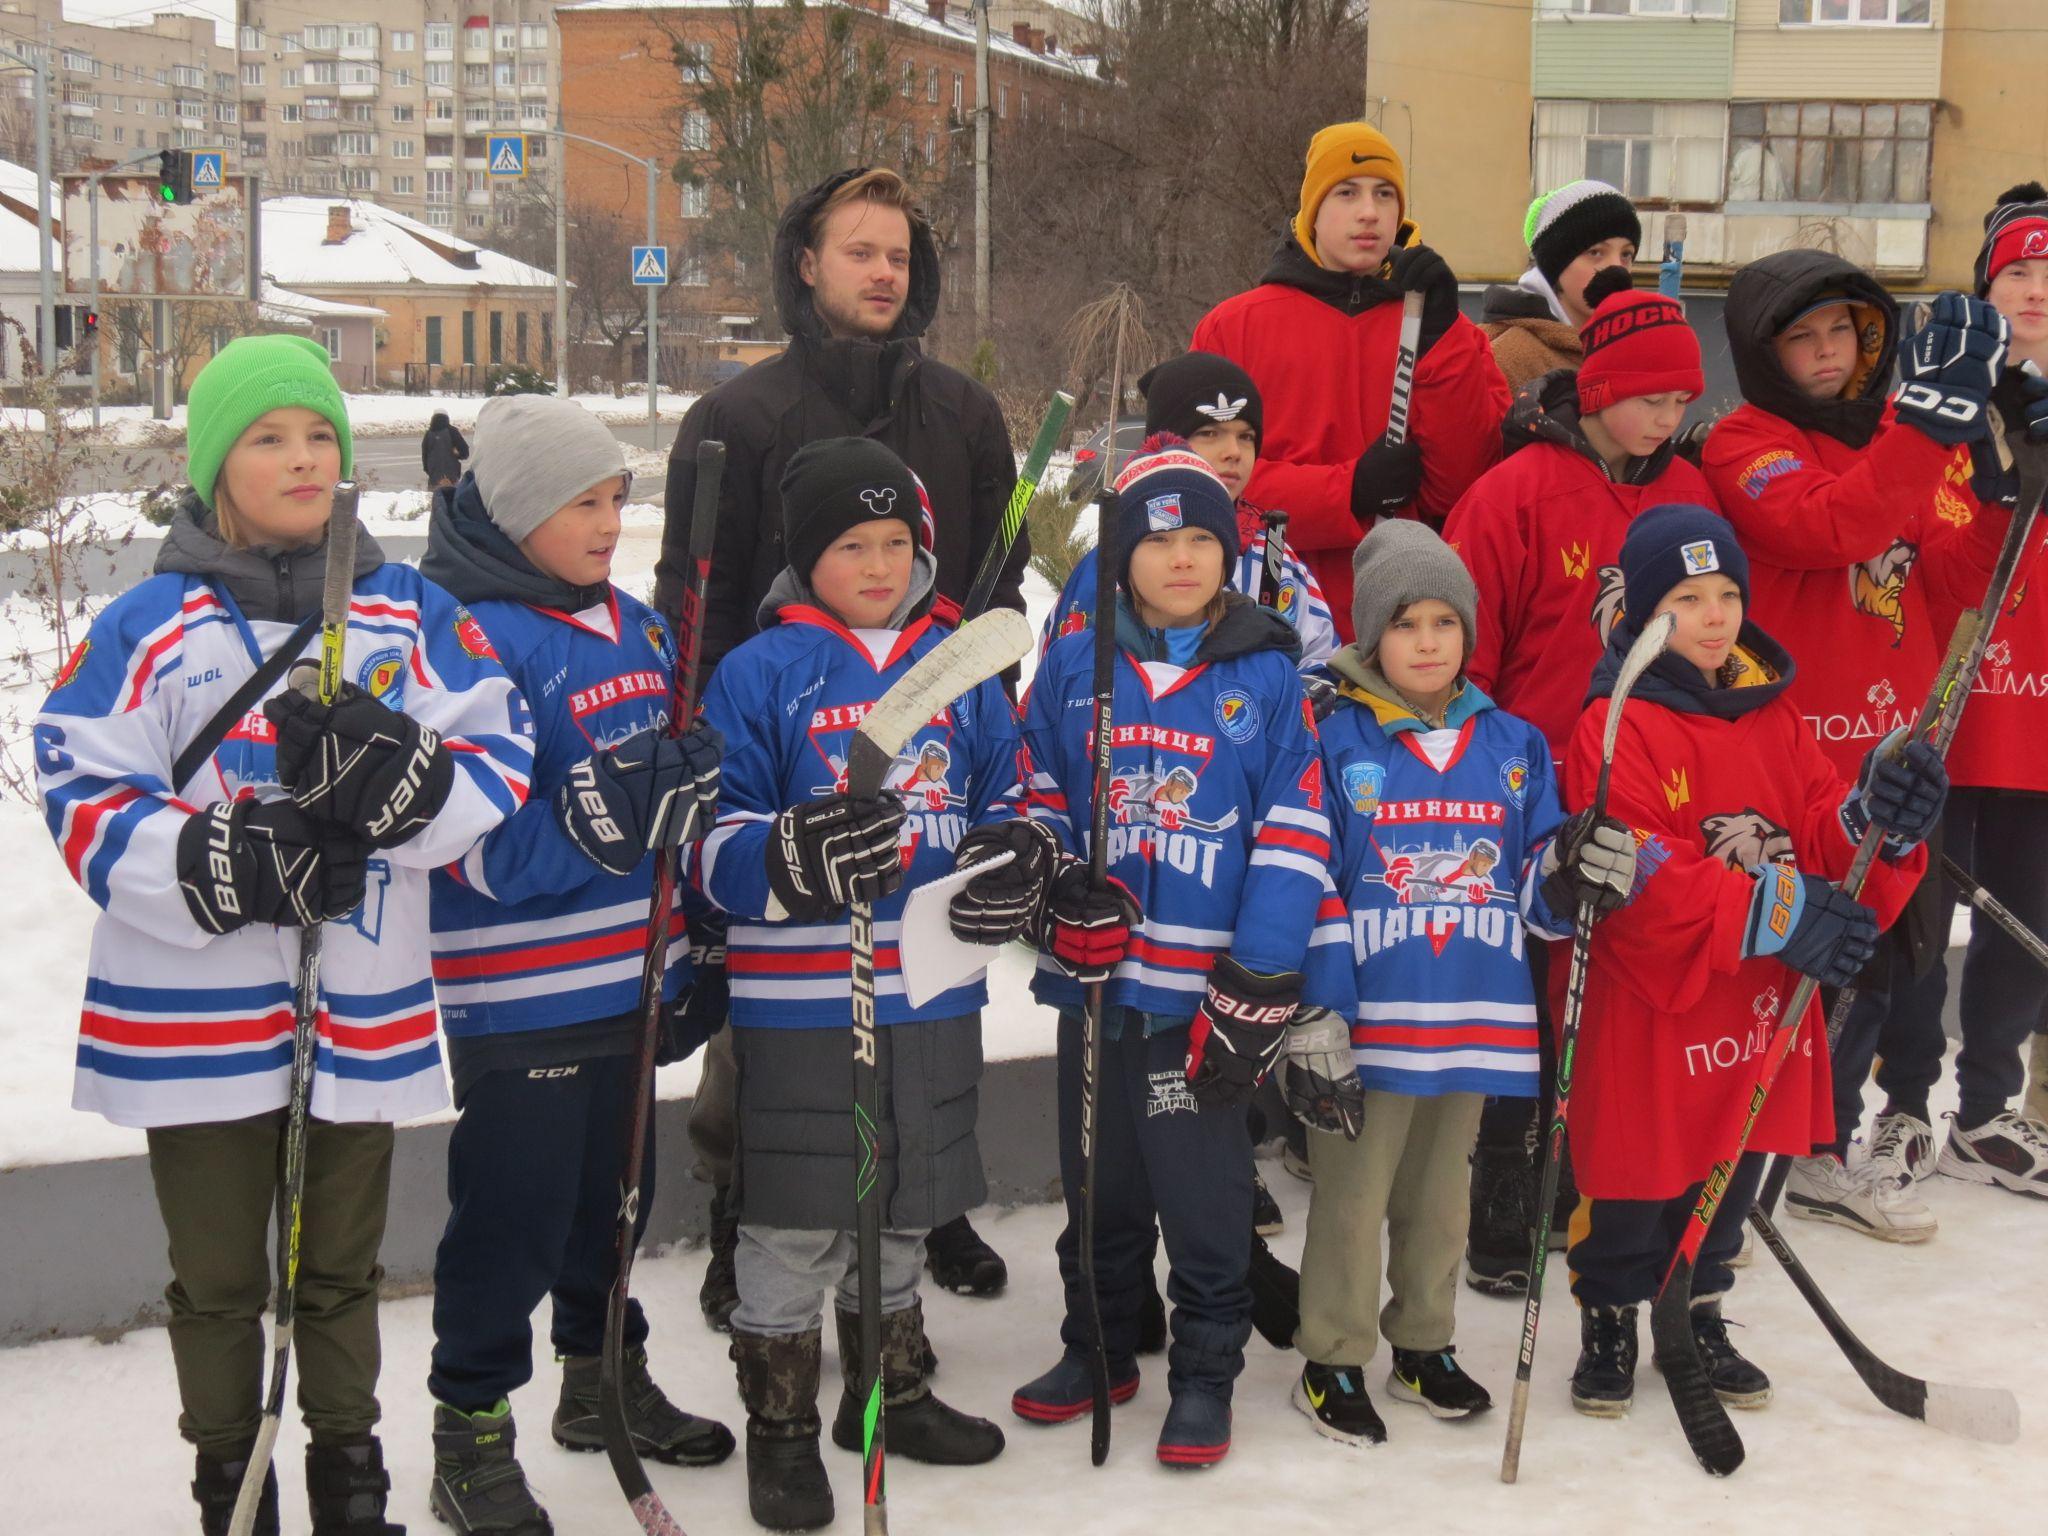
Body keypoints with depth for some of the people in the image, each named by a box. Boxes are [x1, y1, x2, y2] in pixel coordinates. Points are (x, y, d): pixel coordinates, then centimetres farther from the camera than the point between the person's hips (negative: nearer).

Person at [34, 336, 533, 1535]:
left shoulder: (414, 614, 2)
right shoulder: (148, 628, -5)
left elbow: (503, 754, -3)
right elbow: (86, 799, -9)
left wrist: (402, 779, -23)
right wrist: (228, 864, -23)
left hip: (365, 1013, 2)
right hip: (197, 1016, -2)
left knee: (344, 1268, 19)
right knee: (220, 1280, 13)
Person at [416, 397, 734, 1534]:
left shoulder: (636, 627, 9)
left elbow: (684, 784, 21)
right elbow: (466, 841, -23)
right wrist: (591, 827, -33)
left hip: (629, 982, 8)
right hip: (516, 1002, -8)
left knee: (615, 1194, 21)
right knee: (512, 1218, 1)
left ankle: (606, 1378, 40)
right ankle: (473, 1435, 17)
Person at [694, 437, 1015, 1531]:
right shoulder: (761, 672, -6)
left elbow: (1004, 803, 16)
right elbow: (714, 843, -11)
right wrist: (796, 857, -31)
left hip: (934, 994, 5)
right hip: (797, 1002, -5)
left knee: (902, 1212, 20)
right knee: (795, 1223, 4)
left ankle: (891, 1391, 39)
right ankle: (780, 1427, 21)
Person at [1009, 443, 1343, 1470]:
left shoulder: (1267, 676, -3)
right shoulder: (1074, 665, 4)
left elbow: (1296, 836, -6)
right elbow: (1033, 791, 12)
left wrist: (1256, 989, -11)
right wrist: (1060, 887, -6)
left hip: (1204, 988, -3)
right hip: (1094, 973, 3)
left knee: (1202, 1188, 4)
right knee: (1098, 1180, 17)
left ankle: (1205, 1373, 19)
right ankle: (1100, 1347, 33)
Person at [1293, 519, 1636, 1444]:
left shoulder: (1515, 745, 7)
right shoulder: (1334, 743, -6)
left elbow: (1537, 891, 9)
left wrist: (1580, 873, -13)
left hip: (1474, 1017, 4)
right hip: (1366, 1017, -4)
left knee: (1440, 1195, 18)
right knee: (1352, 1195, 3)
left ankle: (1424, 1345, 34)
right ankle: (1331, 1363, 19)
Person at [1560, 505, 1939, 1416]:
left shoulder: (1775, 715, 7)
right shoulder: (1617, 727, -14)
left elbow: (1819, 833, 4)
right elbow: (1644, 879, -21)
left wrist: (1876, 815, -19)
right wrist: (1781, 914, -24)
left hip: (1763, 1004, 6)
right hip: (1649, 1003, -6)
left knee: (1733, 1167, 17)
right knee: (1635, 1171, 4)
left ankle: (1699, 1311, 36)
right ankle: (1609, 1319, 25)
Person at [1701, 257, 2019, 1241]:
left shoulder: (1902, 432, 12)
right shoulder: (1746, 445, -7)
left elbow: (1944, 588, 6)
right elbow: (1829, 530, -27)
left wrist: (1989, 491, -9)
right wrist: (1933, 417, -29)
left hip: (1901, 742, 7)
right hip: (1803, 748, -7)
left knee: (1910, 936, 18)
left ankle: (1902, 1116, 39)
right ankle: (1823, 1161, 12)